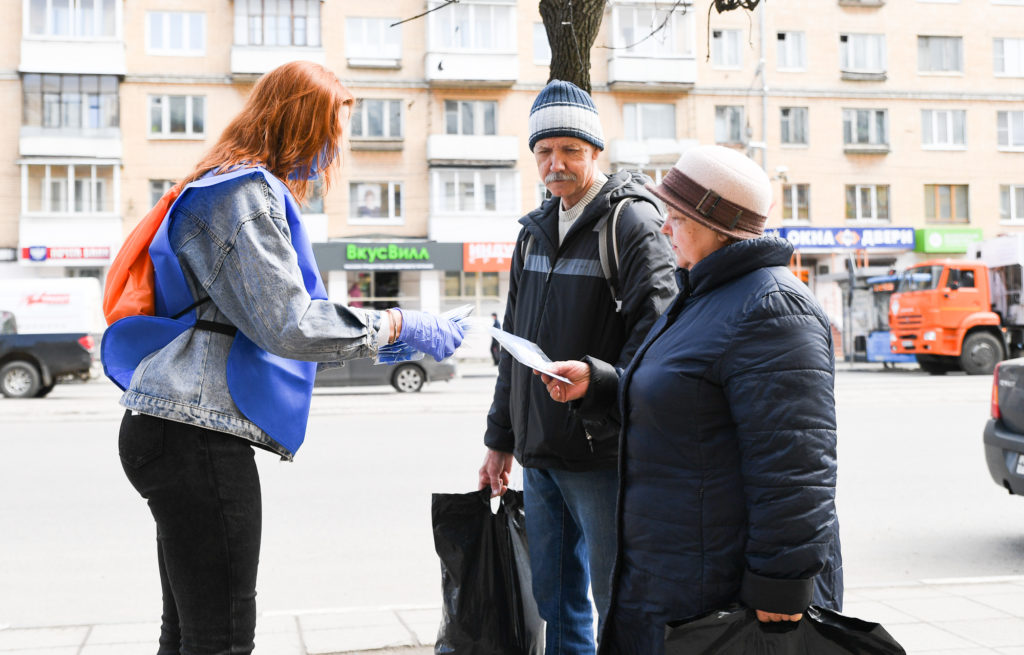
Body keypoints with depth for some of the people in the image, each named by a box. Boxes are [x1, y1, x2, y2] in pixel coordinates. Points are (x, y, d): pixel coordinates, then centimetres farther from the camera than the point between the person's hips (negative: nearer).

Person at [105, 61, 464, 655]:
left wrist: (370, 343, 29)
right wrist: (399, 325, -10)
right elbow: (287, 325, -18)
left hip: (182, 429, 11)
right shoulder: (246, 191, -10)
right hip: (199, 433, -11)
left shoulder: (230, 187, 24)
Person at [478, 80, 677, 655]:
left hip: (600, 455, -7)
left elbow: (655, 328, -19)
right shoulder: (536, 231, 15)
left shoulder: (632, 222, -8)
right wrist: (500, 438, 19)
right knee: (553, 598, 16)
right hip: (538, 454, 7)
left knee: (616, 603, 1)